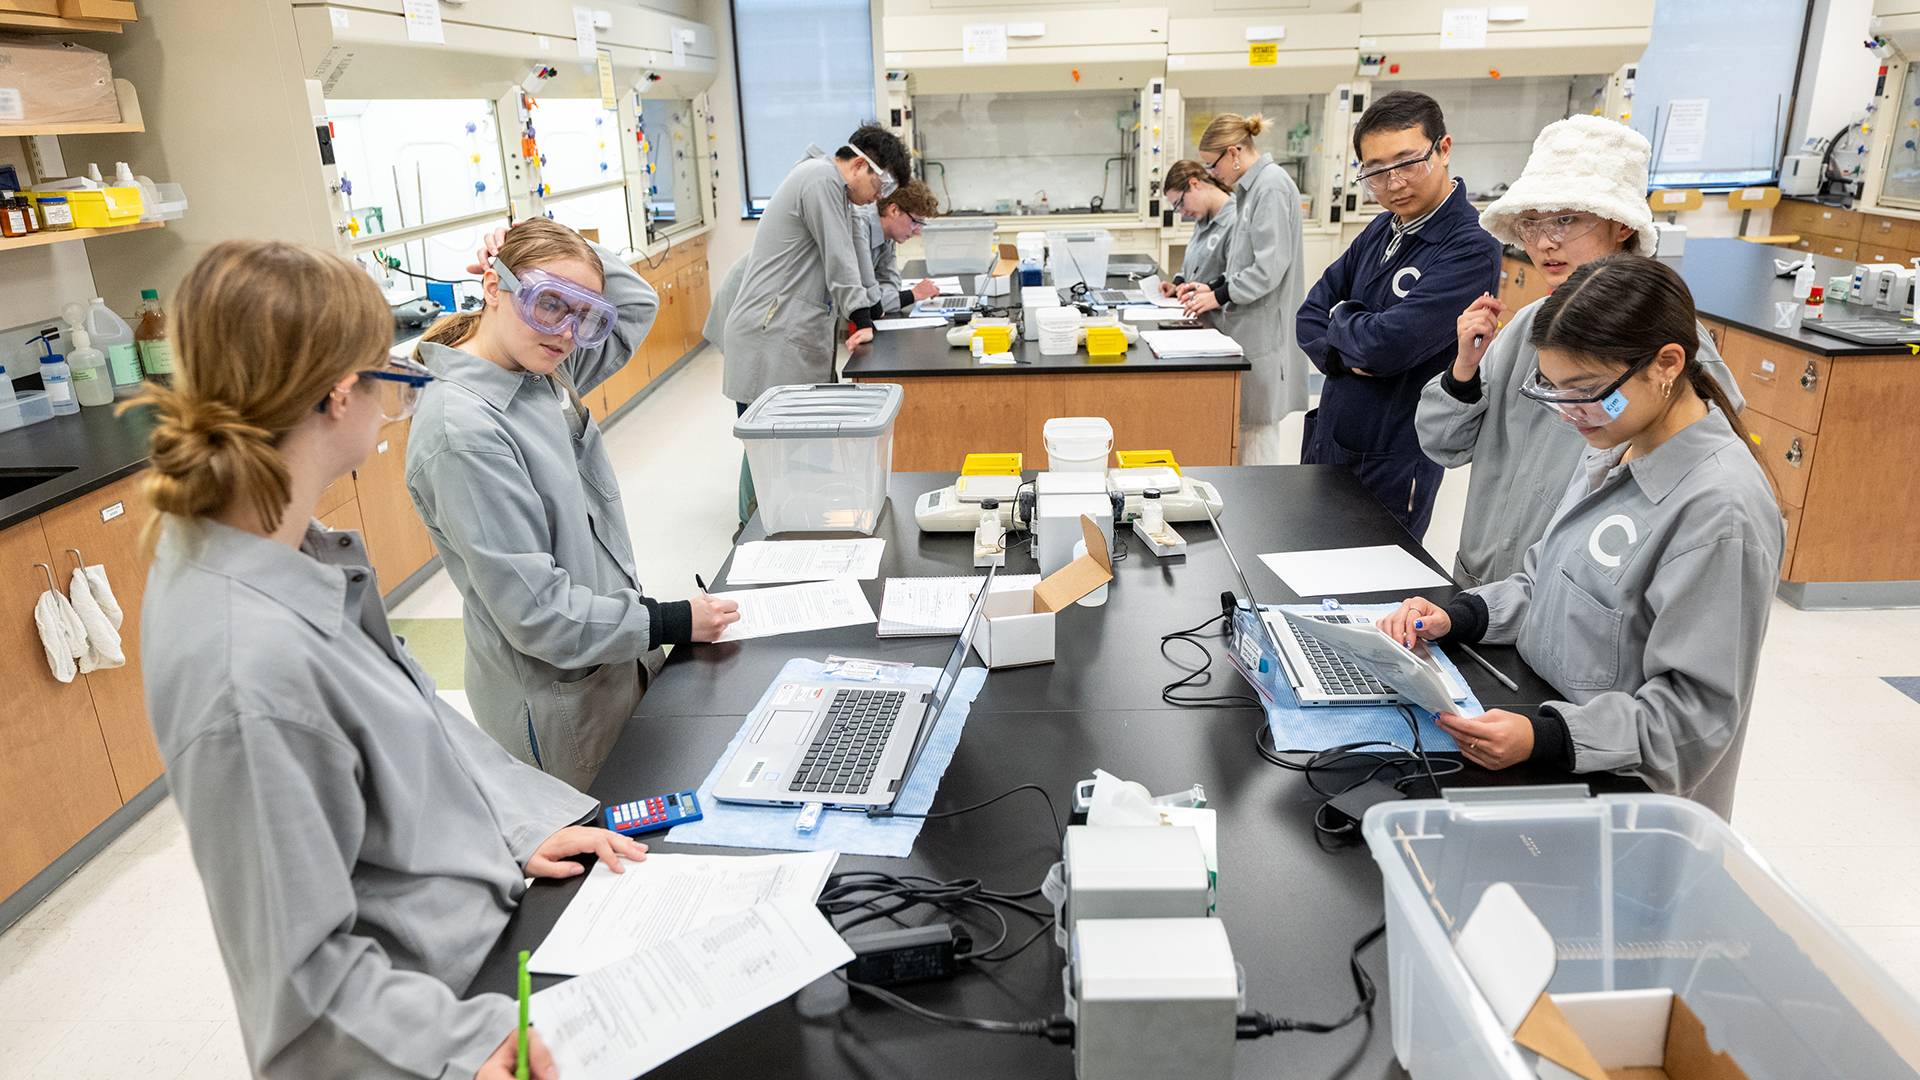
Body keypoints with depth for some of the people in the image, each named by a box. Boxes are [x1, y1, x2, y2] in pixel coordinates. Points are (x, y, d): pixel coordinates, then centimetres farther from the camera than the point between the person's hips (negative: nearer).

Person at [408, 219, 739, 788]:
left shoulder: (543, 373, 0)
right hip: (556, 694, -8)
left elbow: (637, 302, 15)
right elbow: (534, 610, -25)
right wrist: (672, 623, -17)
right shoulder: (463, 431, -25)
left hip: (619, 655, 8)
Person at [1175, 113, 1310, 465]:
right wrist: (1211, 286, 9)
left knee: (1257, 429, -3)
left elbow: (1270, 267, -21)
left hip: (1264, 330, -9)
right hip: (1249, 328, 9)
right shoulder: (1251, 188, 13)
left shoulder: (1272, 188, -16)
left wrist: (1220, 297, -12)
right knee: (1245, 424, 13)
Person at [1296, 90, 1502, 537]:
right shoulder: (1383, 229, 7)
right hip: (1327, 442, 8)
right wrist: (1344, 353, -15)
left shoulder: (1472, 251, -18)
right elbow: (1309, 315, 5)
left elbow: (1387, 347, -27)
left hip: (1393, 468, -7)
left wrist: (1341, 317, -6)